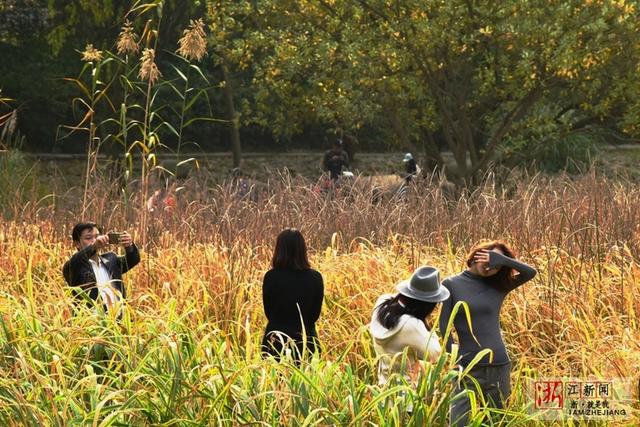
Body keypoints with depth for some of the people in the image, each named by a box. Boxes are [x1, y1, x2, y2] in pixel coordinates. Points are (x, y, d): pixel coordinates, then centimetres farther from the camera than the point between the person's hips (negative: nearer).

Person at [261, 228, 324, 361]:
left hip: (276, 341, -1)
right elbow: (315, 313, 3)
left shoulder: (271, 277, -10)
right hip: (306, 341, 2)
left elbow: (268, 311, 1)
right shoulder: (316, 278, -5)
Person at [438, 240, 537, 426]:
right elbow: (444, 328, -1)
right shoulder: (451, 284, 2)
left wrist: (502, 260, -9)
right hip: (468, 369, -3)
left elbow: (531, 272, -3)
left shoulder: (498, 287, 9)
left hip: (499, 367, 3)